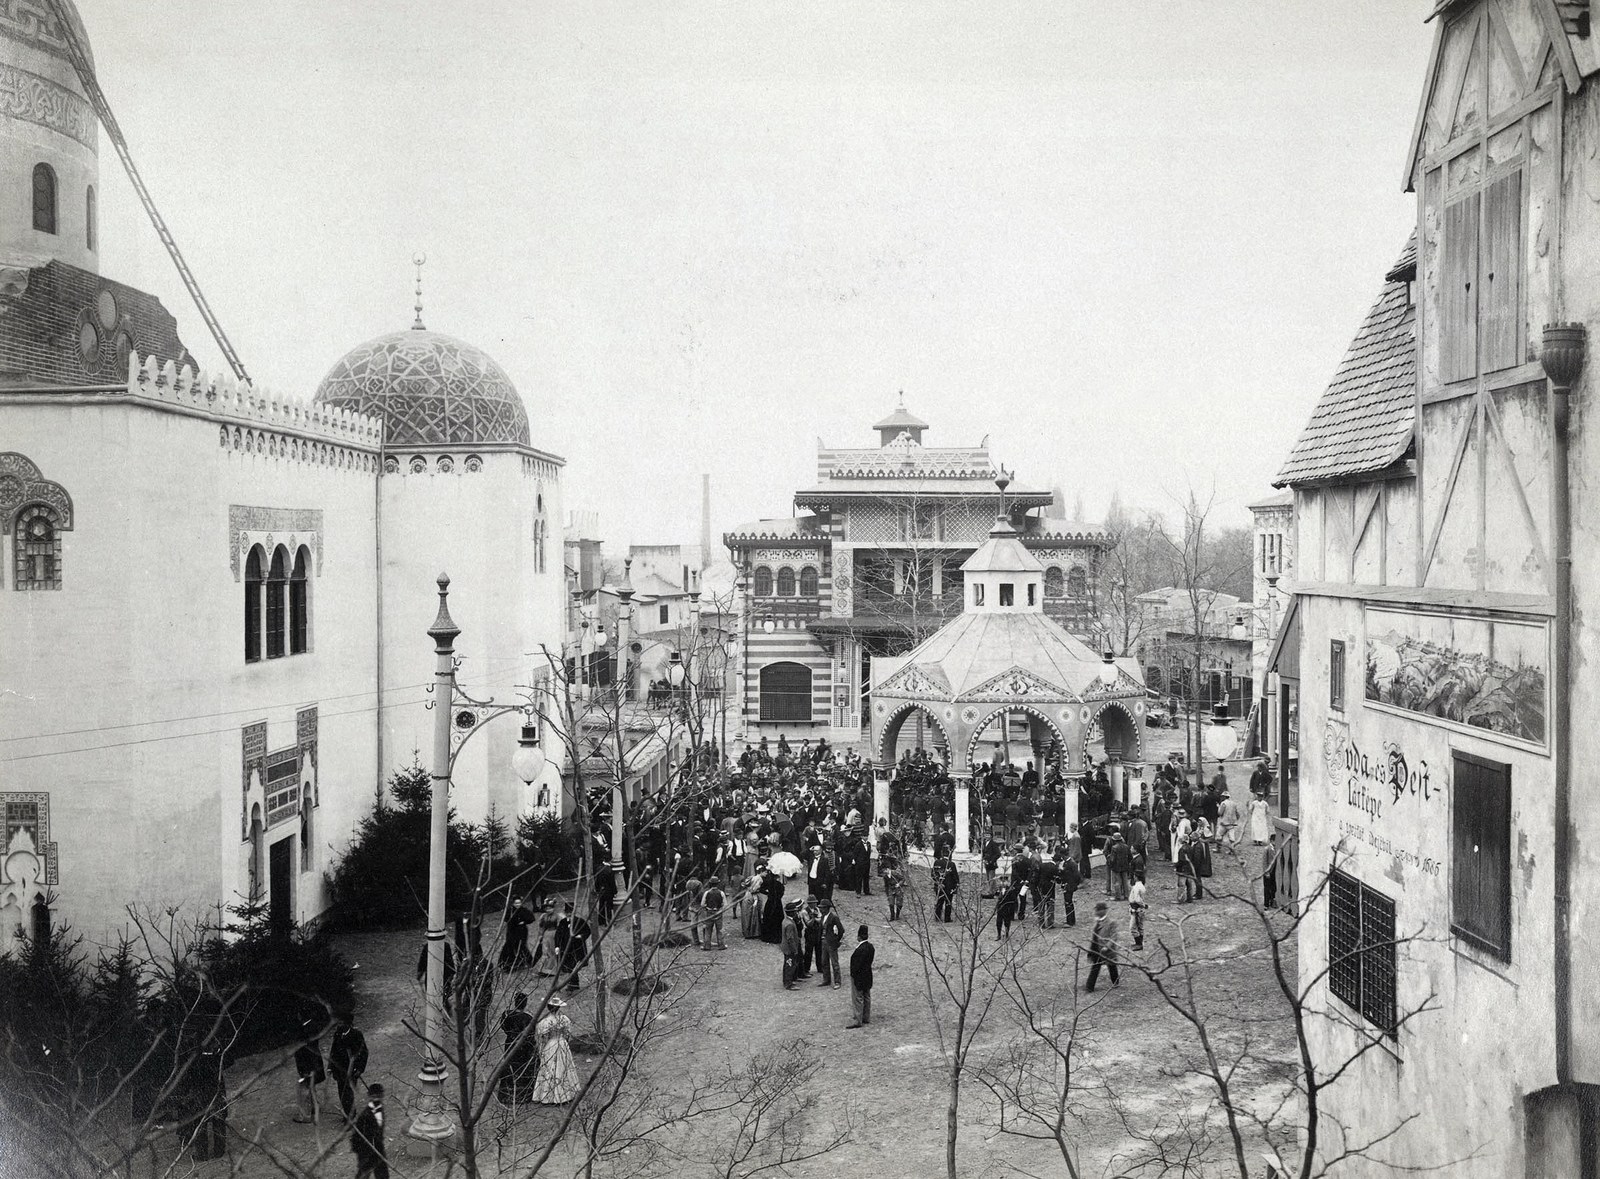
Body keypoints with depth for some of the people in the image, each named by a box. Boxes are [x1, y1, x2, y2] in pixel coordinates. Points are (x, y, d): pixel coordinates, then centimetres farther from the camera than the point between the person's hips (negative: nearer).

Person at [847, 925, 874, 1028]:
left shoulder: (861, 949, -26)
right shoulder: (870, 946, 2)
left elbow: (857, 965, -24)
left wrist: (853, 974, -12)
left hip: (859, 977, -9)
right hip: (867, 976, 9)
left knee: (857, 999, -1)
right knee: (866, 997, 17)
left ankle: (858, 1021, 3)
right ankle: (866, 1018, 28)